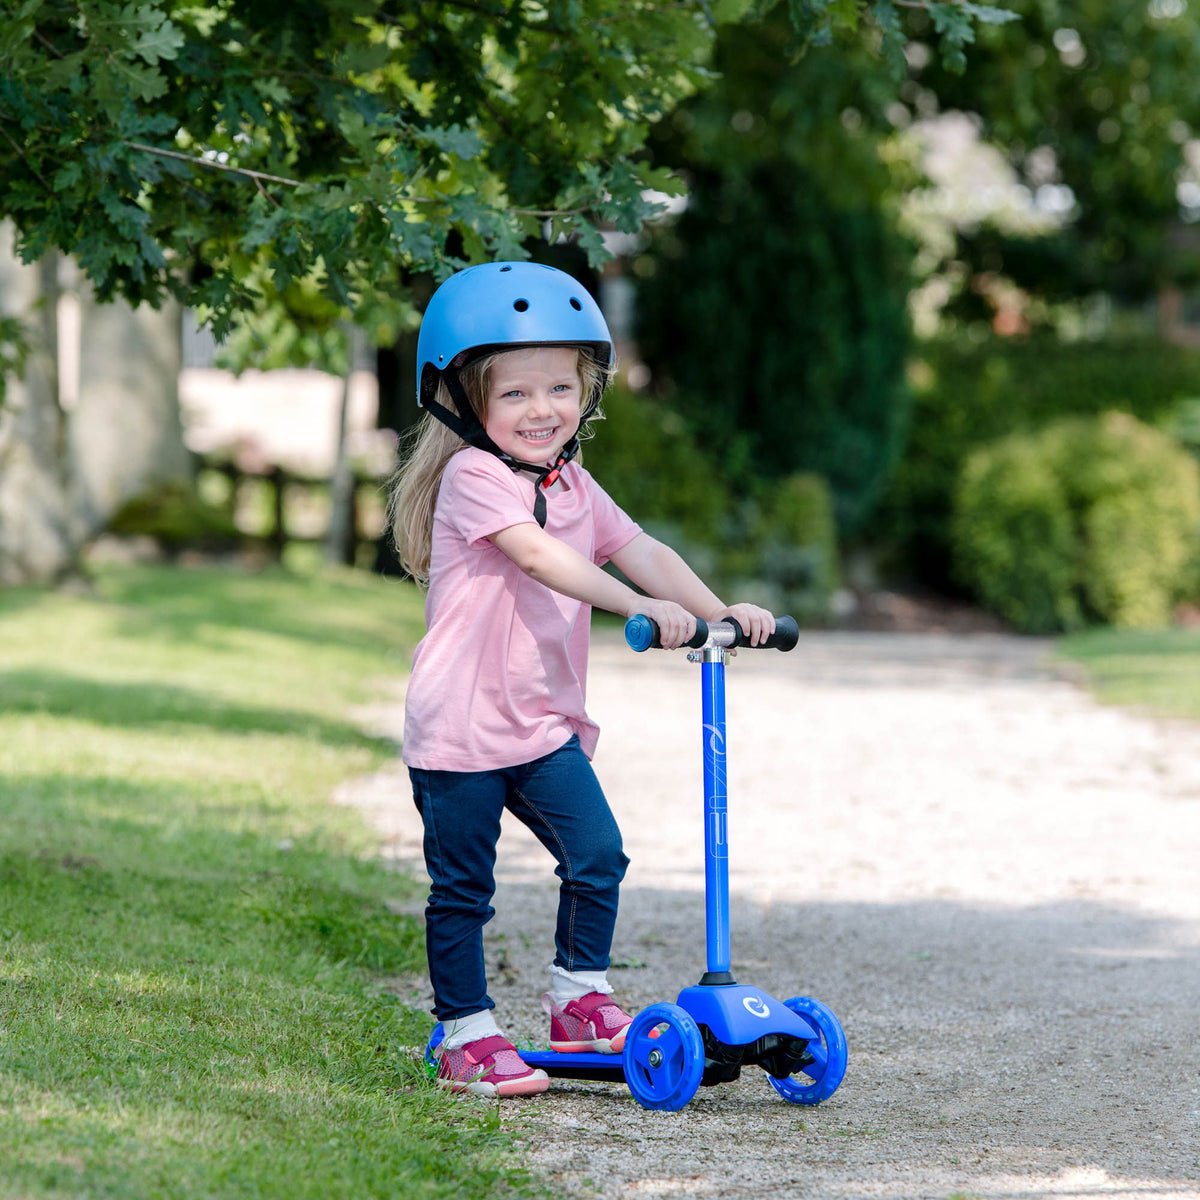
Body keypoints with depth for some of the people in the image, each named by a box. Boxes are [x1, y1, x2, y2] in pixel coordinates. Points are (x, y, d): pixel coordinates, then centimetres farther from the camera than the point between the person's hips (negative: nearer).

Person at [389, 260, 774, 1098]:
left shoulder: (573, 485, 11)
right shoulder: (472, 476, -14)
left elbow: (639, 550, 6)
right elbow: (537, 555, -26)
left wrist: (720, 611, -9)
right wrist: (640, 606, -35)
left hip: (545, 723, 7)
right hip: (460, 726, -6)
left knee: (598, 855, -4)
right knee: (463, 888, 1)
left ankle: (580, 995, 13)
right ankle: (467, 1035, 12)